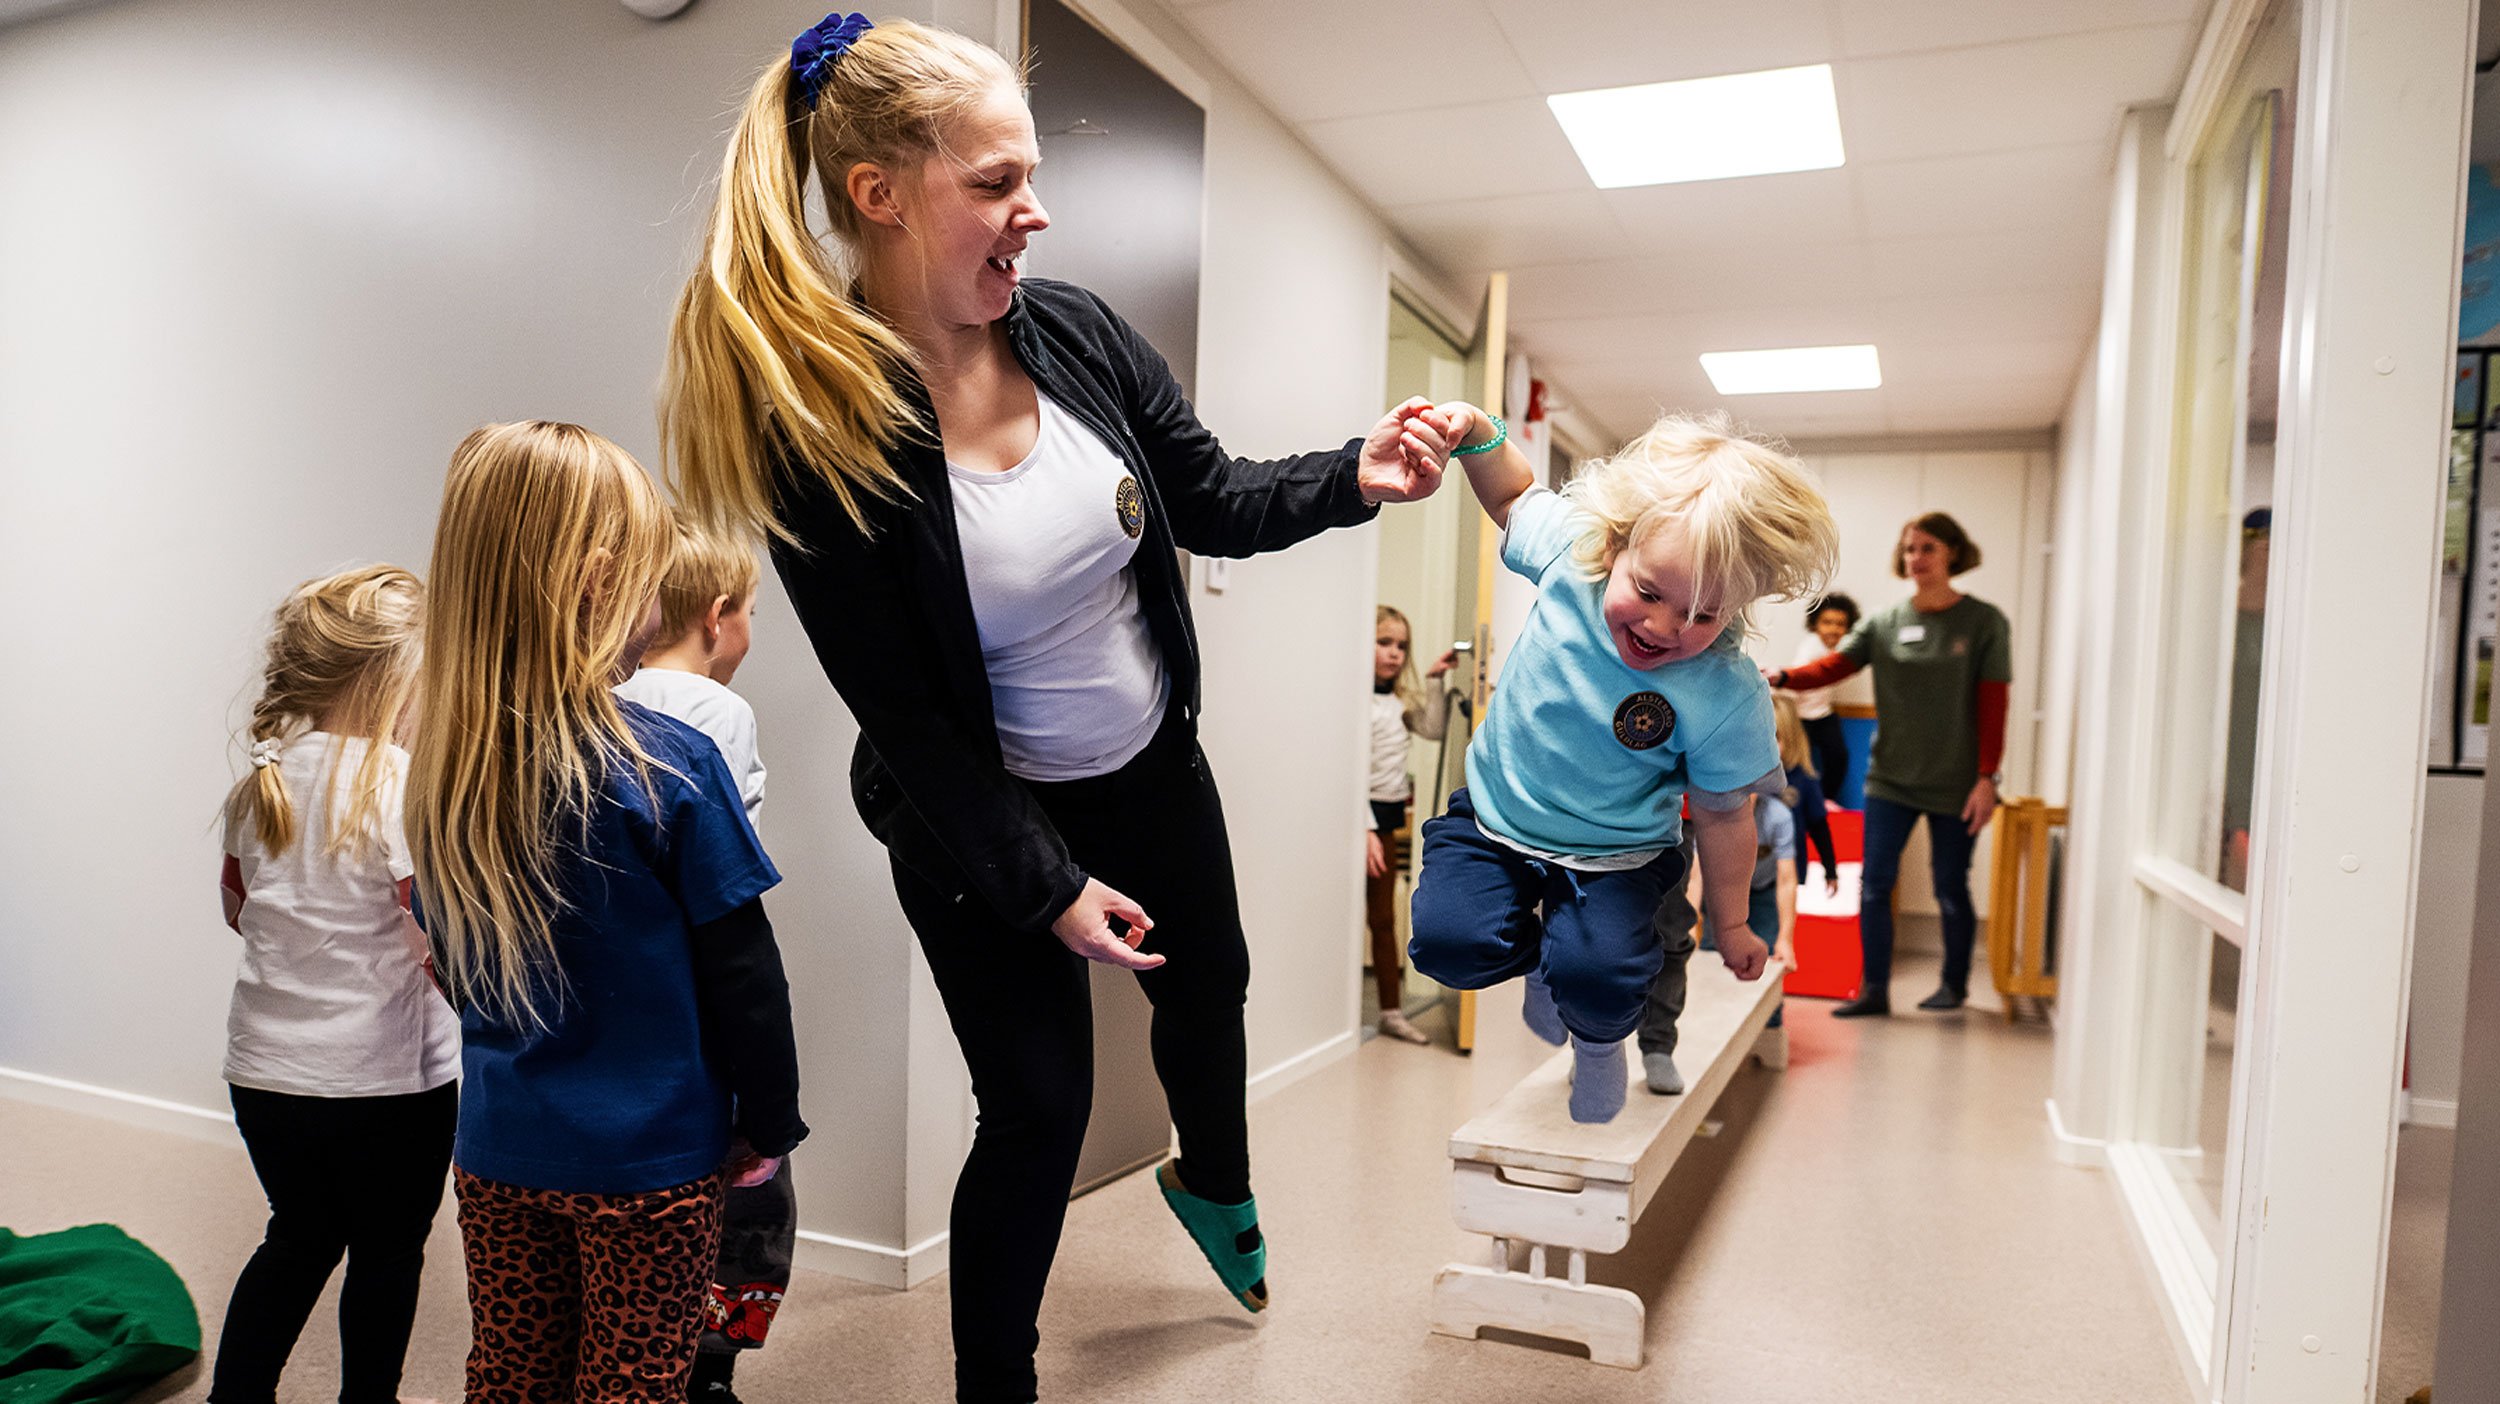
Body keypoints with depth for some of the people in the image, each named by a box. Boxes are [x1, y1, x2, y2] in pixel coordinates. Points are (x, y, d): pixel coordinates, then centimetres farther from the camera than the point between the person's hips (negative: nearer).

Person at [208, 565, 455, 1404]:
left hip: (264, 1070, 6)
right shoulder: (405, 783, -21)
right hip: (386, 1080, -6)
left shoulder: (264, 776, 1)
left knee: (301, 1238, 26)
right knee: (387, 1255, 15)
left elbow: (239, 907, 15)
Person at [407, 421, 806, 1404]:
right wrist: (770, 1124, -2)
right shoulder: (667, 767, -22)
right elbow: (741, 972, -16)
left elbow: (452, 961, 9)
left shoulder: (447, 771, -4)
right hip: (649, 1159, -5)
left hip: (496, 1149, 6)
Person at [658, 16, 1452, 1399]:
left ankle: (1212, 1183, 60)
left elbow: (1213, 503, -1)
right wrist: (1048, 888, -18)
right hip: (983, 820, -5)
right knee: (1038, 1106, 5)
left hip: (1152, 766, 6)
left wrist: (1351, 478, -20)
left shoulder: (1073, 331, -12)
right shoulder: (817, 427, -25)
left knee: (1208, 985, 26)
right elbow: (906, 715, -21)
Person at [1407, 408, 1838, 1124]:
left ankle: (1598, 1041, 16)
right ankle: (1539, 952, 17)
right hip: (1495, 814, 2)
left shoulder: (1729, 696, -24)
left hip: (1613, 855, -2)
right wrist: (1478, 435, -18)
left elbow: (1723, 816, -8)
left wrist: (1732, 926, 4)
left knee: (1595, 978, -25)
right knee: (1451, 941, -21)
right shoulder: (1572, 550, -20)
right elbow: (1513, 498, 2)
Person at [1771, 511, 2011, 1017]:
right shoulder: (1882, 622, 4)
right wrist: (1783, 677, -28)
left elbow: (1992, 704, -5)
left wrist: (1986, 777, -9)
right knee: (1873, 884, -2)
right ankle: (1874, 990, 8)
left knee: (1950, 889, 8)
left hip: (1955, 783, -2)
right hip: (1891, 777, 3)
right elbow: (1833, 665, -9)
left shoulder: (1983, 622, -3)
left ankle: (1955, 984, 28)